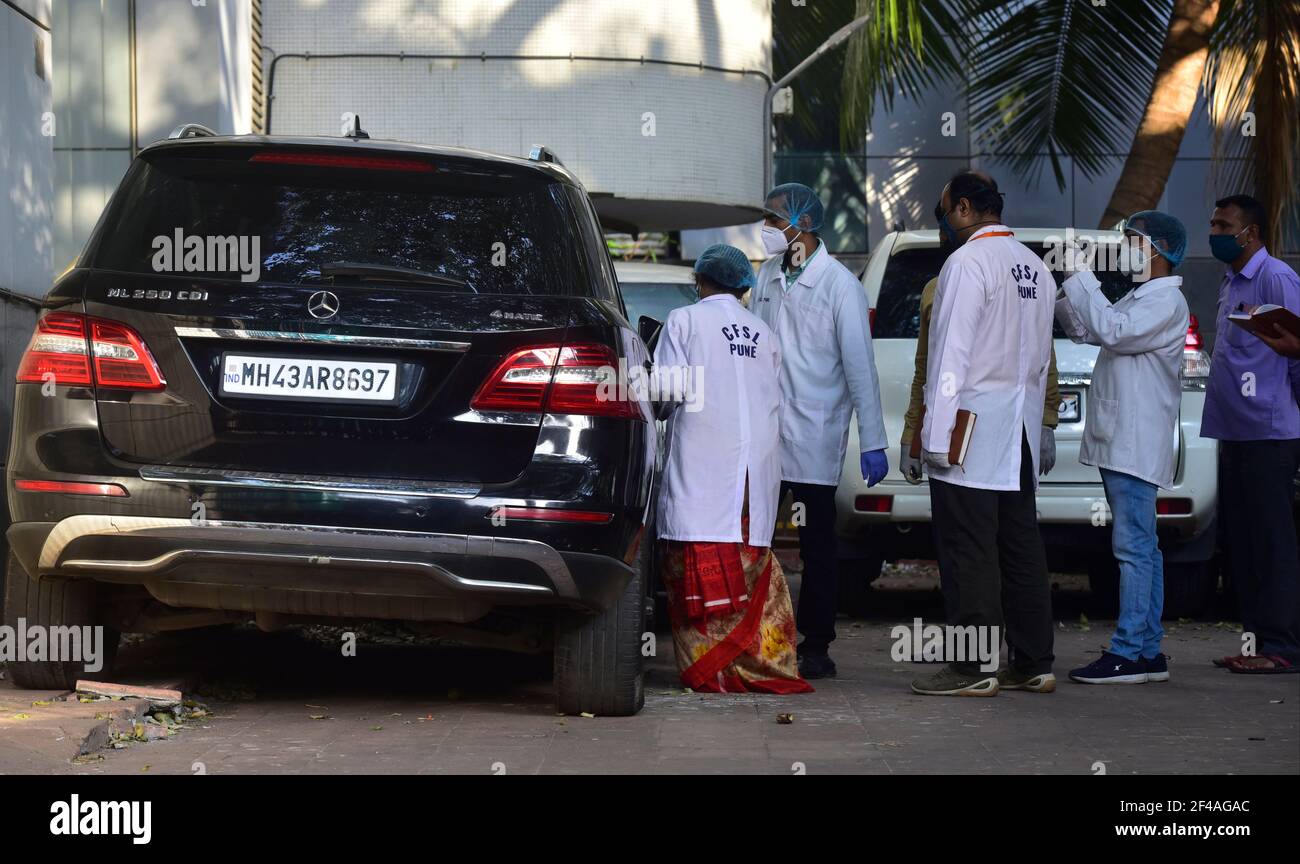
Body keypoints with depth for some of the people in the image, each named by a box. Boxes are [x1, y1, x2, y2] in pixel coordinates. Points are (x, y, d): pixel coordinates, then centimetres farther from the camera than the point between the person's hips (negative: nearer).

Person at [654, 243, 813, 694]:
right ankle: (763, 662, 5)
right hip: (757, 465, 5)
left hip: (702, 465, -5)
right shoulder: (764, 334, 16)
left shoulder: (684, 320, 1)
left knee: (703, 571, -5)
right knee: (754, 568, 8)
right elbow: (777, 398, 12)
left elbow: (669, 388, -6)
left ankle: (709, 668, -8)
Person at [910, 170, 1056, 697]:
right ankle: (1033, 664, 13)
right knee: (1021, 545, 10)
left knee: (971, 550, -6)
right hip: (1021, 429, 9)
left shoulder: (967, 262, -11)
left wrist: (936, 433, -16)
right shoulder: (1035, 267, 15)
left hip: (974, 423, -9)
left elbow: (953, 353, -16)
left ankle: (975, 668, -6)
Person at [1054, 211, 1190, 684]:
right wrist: (1064, 288, 9)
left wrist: (1082, 281, -15)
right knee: (1141, 547, 11)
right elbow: (1086, 330, 24)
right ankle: (1148, 651, 14)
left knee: (1134, 546, -11)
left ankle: (1129, 653, -13)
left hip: (1136, 445, -10)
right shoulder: (1139, 297, 21)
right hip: (1120, 444, 10)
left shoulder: (1165, 300, -11)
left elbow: (1112, 331, -24)